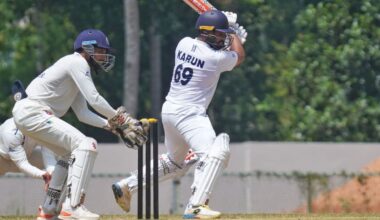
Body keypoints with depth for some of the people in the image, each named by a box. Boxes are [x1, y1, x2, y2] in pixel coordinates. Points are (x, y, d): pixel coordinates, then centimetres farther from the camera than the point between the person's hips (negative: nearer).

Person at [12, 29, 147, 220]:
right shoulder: (77, 63, -7)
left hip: (24, 115, 11)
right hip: (33, 112, -11)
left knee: (70, 153, 23)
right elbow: (95, 100, -16)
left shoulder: (78, 66, 23)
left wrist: (113, 125, 10)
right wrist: (120, 119, -6)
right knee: (85, 145, -15)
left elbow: (83, 114, 20)